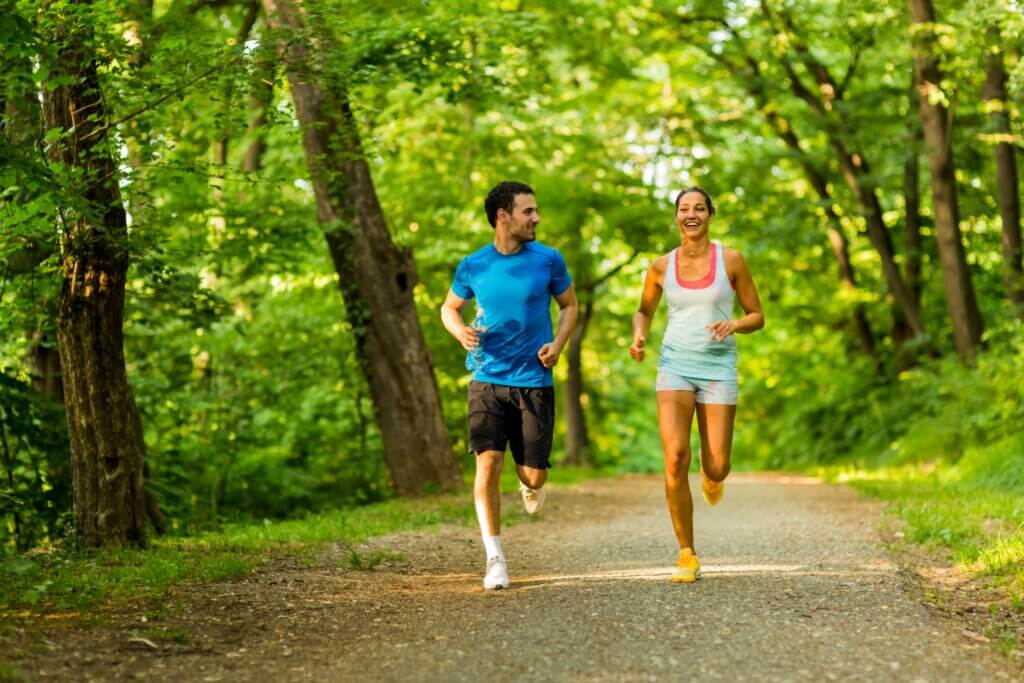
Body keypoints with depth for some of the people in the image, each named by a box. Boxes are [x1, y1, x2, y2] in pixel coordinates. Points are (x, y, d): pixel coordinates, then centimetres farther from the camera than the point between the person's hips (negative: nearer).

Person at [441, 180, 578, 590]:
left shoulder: (548, 260, -1)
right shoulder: (473, 267, 0)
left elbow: (569, 306, 13)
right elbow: (449, 307, 15)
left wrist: (558, 345, -5)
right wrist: (461, 331, -8)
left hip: (535, 382, 0)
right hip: (488, 380, 0)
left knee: (534, 474, 1)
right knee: (488, 464, -11)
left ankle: (530, 484, 41)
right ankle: (495, 560, -2)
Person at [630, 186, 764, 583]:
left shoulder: (731, 260, -1)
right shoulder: (661, 267, 3)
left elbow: (757, 317, 6)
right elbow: (644, 311, 20)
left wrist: (734, 324, -16)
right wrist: (639, 337, -1)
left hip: (718, 368, 0)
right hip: (675, 366, 1)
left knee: (716, 471, -3)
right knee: (675, 460, -17)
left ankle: (711, 473, 39)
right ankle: (686, 555, -4)